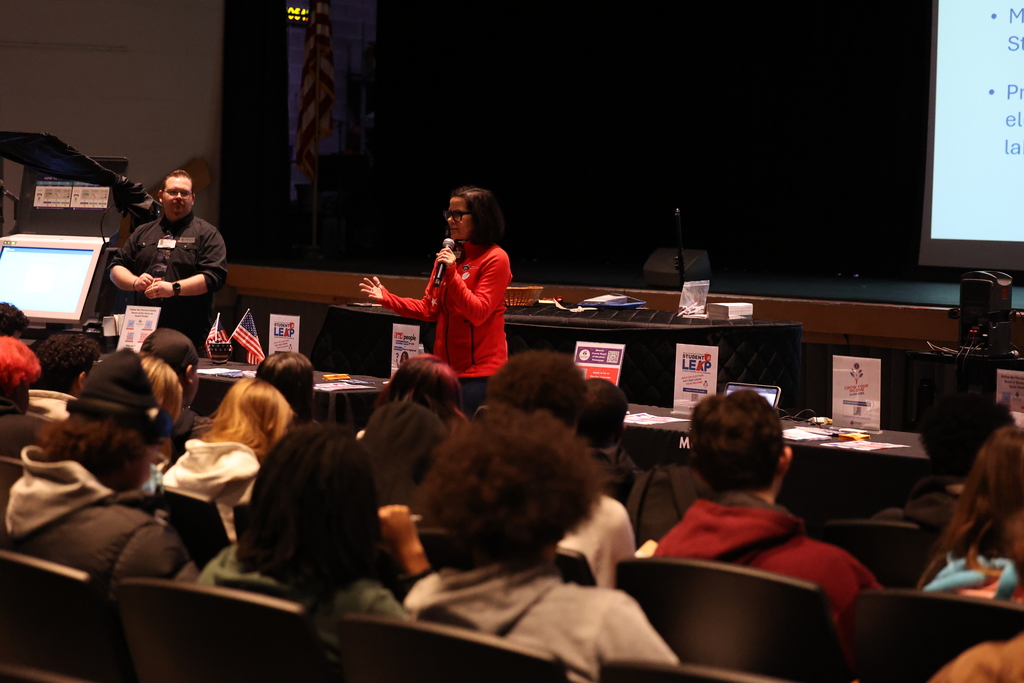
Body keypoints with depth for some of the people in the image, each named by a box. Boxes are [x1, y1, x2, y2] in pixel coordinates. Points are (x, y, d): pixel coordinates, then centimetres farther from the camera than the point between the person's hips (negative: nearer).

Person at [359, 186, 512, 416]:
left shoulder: (495, 259, -10)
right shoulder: (449, 254, 11)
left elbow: (478, 313, -16)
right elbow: (428, 309, 12)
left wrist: (451, 273, -22)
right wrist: (386, 298, 3)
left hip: (480, 371, -7)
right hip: (446, 366, 7)